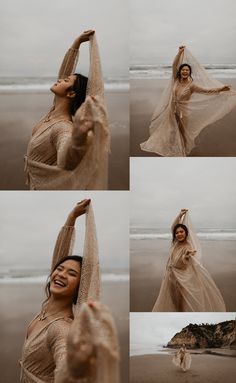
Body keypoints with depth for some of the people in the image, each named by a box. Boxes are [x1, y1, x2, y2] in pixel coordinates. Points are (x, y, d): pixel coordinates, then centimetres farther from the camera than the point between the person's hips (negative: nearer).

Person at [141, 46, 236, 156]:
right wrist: (180, 53, -21)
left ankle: (181, 151, 30)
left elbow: (206, 90, -24)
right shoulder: (176, 80, -5)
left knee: (181, 133, 13)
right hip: (171, 111, 4)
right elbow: (174, 65, -12)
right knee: (170, 131, 17)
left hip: (182, 112, -3)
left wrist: (221, 89, -37)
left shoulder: (191, 85, -16)